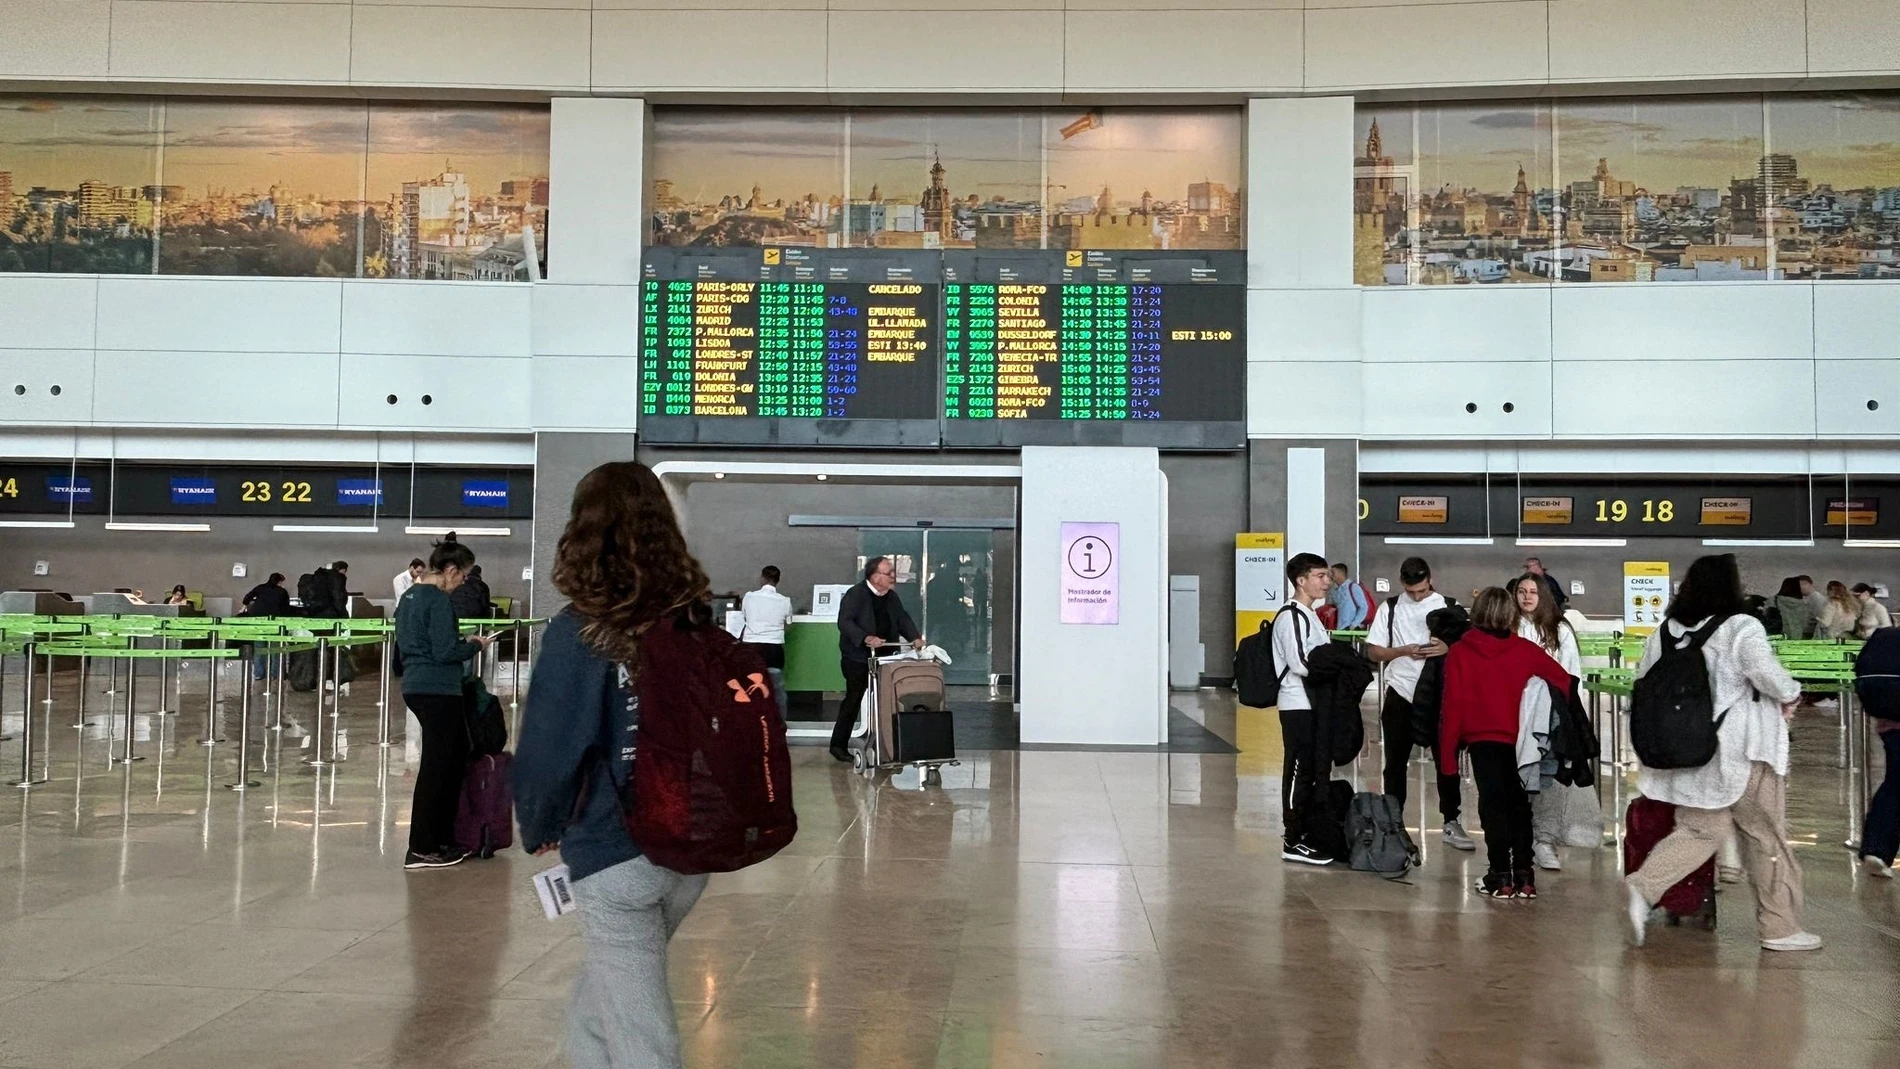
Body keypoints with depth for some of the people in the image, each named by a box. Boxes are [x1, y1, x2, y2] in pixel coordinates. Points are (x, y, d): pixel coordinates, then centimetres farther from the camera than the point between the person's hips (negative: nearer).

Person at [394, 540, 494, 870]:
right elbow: (445, 651, -20)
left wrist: (464, 643, 16)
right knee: (437, 766, -2)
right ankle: (421, 849, 5)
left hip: (415, 687, 10)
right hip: (437, 691, -10)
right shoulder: (438, 601, -15)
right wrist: (475, 645, -2)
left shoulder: (409, 596, 13)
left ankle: (442, 840, 21)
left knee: (455, 755, 16)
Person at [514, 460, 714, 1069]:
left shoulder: (580, 632, -14)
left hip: (617, 854, -5)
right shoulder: (697, 619, 1)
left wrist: (539, 829, 4)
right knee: (597, 1004, 26)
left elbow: (549, 750, -14)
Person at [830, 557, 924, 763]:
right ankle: (838, 745, 13)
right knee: (853, 701, 1)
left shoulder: (892, 598, 12)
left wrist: (915, 637, -7)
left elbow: (903, 619, 13)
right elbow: (845, 622, -21)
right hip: (857, 660, -6)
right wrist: (866, 638, -35)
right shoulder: (855, 595, -12)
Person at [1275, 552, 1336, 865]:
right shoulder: (1292, 616, -14)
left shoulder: (1310, 615, 18)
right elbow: (1299, 663, -21)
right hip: (1299, 707, -10)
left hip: (1316, 705, 10)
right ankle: (1295, 842, -1)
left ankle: (1312, 833, 22)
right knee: (1300, 773, -6)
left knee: (1318, 771, 14)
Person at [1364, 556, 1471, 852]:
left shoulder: (1449, 606, 2)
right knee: (1396, 762, 8)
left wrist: (1448, 648, -21)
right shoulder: (1390, 608, 2)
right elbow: (1374, 652, 1)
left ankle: (1451, 823, 14)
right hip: (1400, 693, 0)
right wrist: (1405, 651, -16)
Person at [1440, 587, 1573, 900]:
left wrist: (1447, 753, -2)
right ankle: (1523, 875, 12)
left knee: (1493, 805, 3)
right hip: (1519, 741, 2)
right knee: (1519, 804, 13)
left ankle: (1501, 876, -2)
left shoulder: (1459, 653, -7)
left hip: (1483, 740, -2)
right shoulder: (1525, 650, -1)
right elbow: (1564, 681, 0)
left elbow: (1453, 706, -8)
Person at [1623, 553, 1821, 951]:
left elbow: (1643, 683, 8)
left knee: (1700, 830, 14)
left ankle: (1644, 888, -8)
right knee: (1766, 837, 9)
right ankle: (1780, 928, 19)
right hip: (1742, 751, -5)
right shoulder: (1741, 628, -14)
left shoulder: (1664, 632, 4)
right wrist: (1790, 695, -2)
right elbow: (1768, 675, -23)